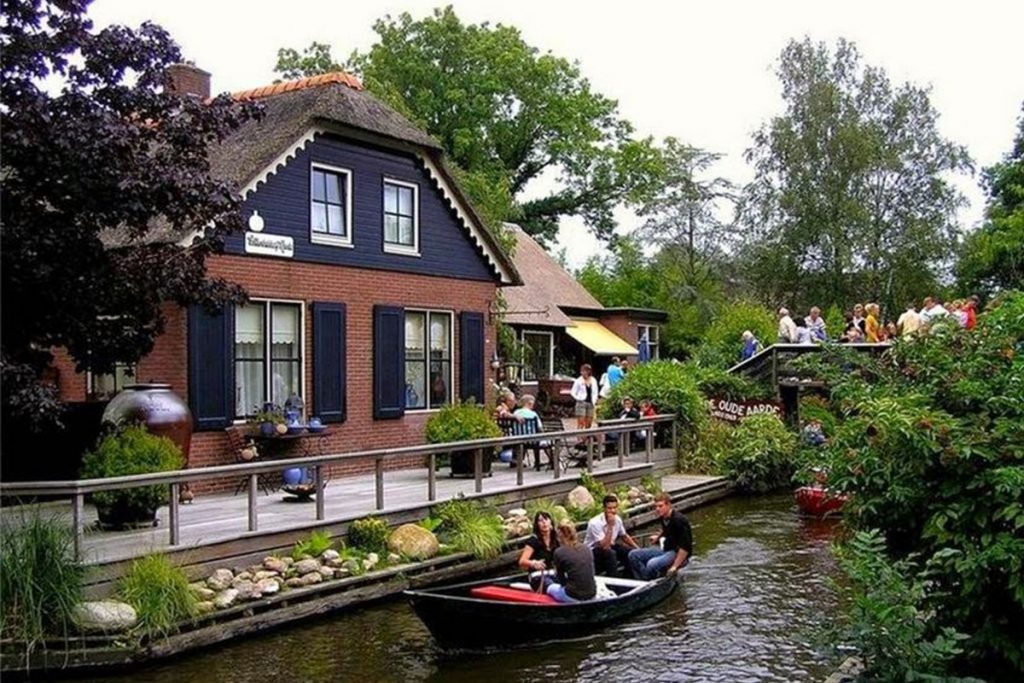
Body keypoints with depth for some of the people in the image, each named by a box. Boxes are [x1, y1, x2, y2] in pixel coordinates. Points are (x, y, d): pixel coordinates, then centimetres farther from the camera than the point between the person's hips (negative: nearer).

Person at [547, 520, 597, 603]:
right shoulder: (586, 549, 5)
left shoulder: (559, 552, -8)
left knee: (551, 588, 27)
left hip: (574, 597, -5)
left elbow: (562, 581, 2)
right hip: (592, 595, 5)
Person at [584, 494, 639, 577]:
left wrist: (637, 548, 6)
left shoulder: (617, 519, -5)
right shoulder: (595, 523, -27)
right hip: (593, 552, -7)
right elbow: (604, 547, -33)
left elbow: (624, 536, 15)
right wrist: (610, 526, -35)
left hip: (609, 546, 7)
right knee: (610, 553, -35)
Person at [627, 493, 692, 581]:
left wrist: (674, 566, -24)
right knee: (633, 555, -5)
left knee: (652, 564, -34)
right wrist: (659, 537, 15)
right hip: (665, 550, 9)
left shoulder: (679, 520, -20)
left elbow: (685, 547, -23)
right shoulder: (662, 518, 5)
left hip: (679, 553, -9)